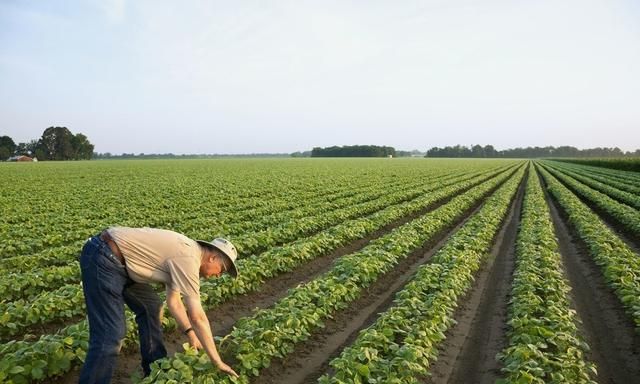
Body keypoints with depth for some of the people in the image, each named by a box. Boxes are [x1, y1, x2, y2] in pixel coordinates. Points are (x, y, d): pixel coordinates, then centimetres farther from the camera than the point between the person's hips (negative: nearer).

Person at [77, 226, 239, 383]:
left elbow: (173, 301, 18)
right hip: (102, 258, -10)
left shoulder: (183, 252, 10)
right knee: (110, 335, -12)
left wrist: (191, 334, 15)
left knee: (151, 307, 16)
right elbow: (197, 316, -20)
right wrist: (218, 362, -12)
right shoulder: (189, 258, -19)